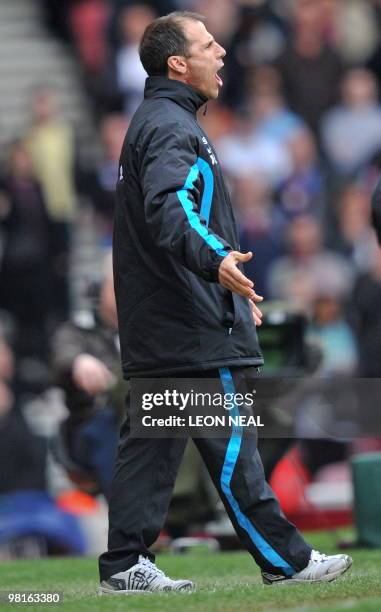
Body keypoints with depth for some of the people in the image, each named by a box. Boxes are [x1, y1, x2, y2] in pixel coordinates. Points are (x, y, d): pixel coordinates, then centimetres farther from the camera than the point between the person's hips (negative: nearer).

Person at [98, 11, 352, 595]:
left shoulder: (155, 122, 22)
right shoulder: (171, 126, -13)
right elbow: (169, 208, -30)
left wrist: (230, 291, 38)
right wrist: (216, 260, -47)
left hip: (155, 327, 10)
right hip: (195, 328, -10)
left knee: (149, 442, 7)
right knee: (231, 443, -5)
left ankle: (125, 565, 6)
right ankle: (286, 561, 0)